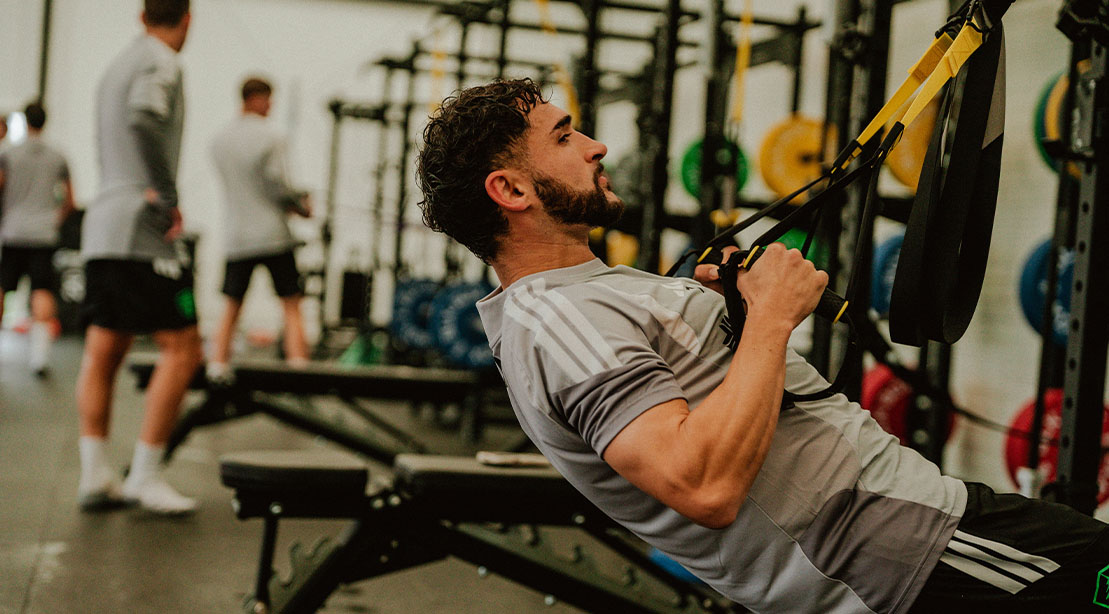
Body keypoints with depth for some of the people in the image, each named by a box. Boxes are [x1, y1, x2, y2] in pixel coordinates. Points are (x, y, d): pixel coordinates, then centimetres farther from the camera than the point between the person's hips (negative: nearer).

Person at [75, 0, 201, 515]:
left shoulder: (118, 64, 21)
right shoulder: (160, 62, -7)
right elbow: (144, 120, -27)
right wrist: (168, 199, -19)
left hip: (102, 228, 9)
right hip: (140, 230, -9)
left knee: (102, 353, 8)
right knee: (181, 348, -5)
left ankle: (94, 477, 9)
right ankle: (144, 476, -4)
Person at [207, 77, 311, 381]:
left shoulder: (219, 140, 11)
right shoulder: (269, 137, -8)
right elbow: (277, 183, -13)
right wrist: (301, 205, 5)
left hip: (235, 238, 5)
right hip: (272, 235, -5)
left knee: (231, 307, 12)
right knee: (291, 307, 1)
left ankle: (217, 366, 3)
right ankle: (299, 367, -5)